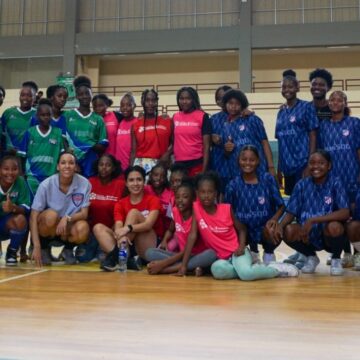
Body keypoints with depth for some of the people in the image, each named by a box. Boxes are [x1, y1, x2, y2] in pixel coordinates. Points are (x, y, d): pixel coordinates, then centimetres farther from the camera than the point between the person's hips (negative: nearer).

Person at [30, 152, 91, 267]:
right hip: (47, 228, -1)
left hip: (69, 227, 1)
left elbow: (84, 214, -11)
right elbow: (33, 216, -19)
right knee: (51, 215, -35)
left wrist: (67, 218, -34)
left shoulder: (84, 184, -15)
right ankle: (44, 248, -3)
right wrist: (36, 246, -29)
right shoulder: (46, 184, -18)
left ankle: (68, 249, 3)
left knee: (83, 228, -33)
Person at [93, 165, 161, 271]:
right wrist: (121, 236, -34)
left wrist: (128, 228, -37)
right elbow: (118, 227, -8)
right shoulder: (120, 203, 9)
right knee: (98, 227, -12)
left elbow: (149, 224, -17)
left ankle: (114, 255, -32)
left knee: (134, 212, -21)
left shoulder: (153, 200, 0)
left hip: (148, 248, -4)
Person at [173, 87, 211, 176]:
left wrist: (204, 170, -11)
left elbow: (206, 145, -5)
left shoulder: (202, 117, -3)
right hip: (179, 163, 4)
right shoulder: (175, 117, 10)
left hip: (197, 163, -3)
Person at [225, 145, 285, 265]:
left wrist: (274, 219, -22)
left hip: (264, 227, -2)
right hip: (243, 230, 2)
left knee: (274, 231, -35)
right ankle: (253, 251, 17)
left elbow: (281, 206, -2)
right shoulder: (233, 185, -2)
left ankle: (268, 253, 6)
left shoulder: (268, 179, -4)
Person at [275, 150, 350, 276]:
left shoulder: (335, 183, -11)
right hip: (307, 235, 3)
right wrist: (281, 225, -24)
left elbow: (345, 213, -21)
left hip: (329, 237, -2)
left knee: (334, 226, -35)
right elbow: (291, 213, 0)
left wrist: (313, 220, -29)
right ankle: (311, 257, 7)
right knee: (288, 231, -26)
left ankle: (336, 259, 1)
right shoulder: (301, 185, -2)